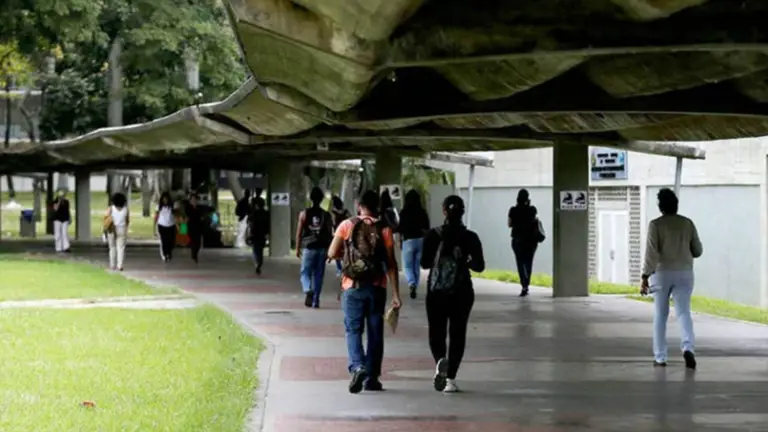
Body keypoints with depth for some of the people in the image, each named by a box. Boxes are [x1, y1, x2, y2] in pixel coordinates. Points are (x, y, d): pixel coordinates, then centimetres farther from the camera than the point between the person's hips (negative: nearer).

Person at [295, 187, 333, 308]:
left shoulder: (304, 214, -2)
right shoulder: (326, 215, 0)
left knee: (305, 272, 6)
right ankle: (315, 300, 11)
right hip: (322, 248, 1)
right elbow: (330, 233, 1)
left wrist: (297, 248, 6)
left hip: (308, 248, -1)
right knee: (318, 274, 9)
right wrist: (329, 250, 10)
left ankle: (308, 291, -22)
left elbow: (299, 233, -2)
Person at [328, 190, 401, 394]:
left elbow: (332, 253, -4)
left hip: (353, 287, -1)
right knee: (375, 333, 10)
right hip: (377, 287, 1)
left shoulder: (347, 225, -2)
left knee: (353, 330, 3)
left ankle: (357, 367, -21)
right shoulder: (384, 230, -1)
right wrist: (396, 294, -2)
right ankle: (371, 378, 13)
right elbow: (391, 264, -3)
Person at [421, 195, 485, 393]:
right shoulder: (470, 237, -4)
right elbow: (480, 266, -2)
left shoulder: (433, 235, -6)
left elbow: (425, 263, -5)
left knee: (436, 332, 10)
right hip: (462, 292, 0)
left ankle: (440, 360, -20)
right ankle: (450, 378, 4)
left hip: (436, 291, 0)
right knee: (457, 334, 9)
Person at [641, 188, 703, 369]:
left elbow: (651, 252, -12)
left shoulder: (655, 225, -6)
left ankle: (660, 357, 12)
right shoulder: (688, 223, 4)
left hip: (662, 272, -2)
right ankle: (688, 348, -27)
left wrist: (645, 277, -10)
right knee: (683, 312, -3)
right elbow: (697, 251, 9)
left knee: (660, 315, 10)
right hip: (684, 273, 2)